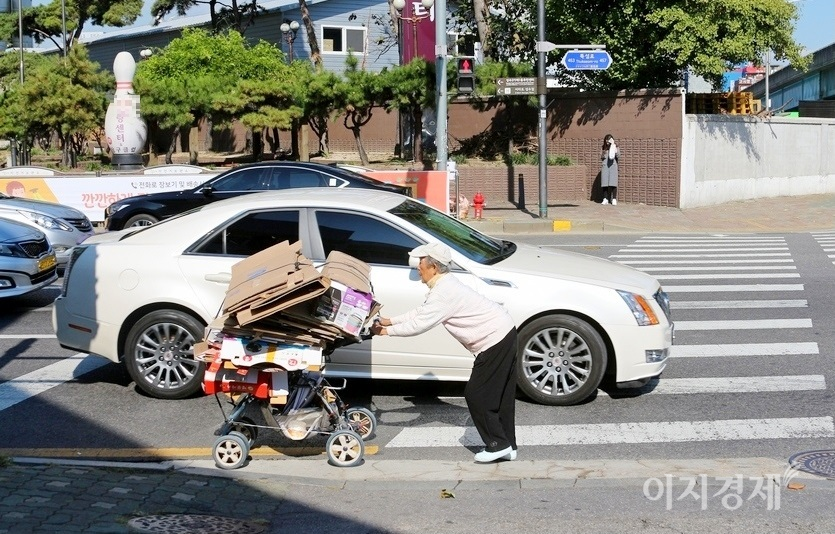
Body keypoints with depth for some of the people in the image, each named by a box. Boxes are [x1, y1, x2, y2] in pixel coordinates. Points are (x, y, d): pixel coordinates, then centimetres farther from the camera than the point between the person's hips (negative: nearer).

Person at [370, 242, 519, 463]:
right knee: (500, 395, 14)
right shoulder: (445, 285, 14)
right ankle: (507, 446, 20)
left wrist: (387, 331, -7)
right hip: (504, 336, 10)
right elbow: (421, 312, 21)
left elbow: (419, 324, -19)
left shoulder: (444, 293, -19)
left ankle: (498, 445, 4)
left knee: (476, 395, -2)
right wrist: (390, 321, 18)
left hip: (494, 342, -10)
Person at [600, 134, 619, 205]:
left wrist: (613, 145, -15)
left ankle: (614, 199, -8)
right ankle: (605, 199, 2)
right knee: (604, 183, -2)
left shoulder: (615, 147, 5)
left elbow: (618, 154, -11)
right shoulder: (604, 148, 14)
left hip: (613, 166, -3)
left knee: (613, 183, -9)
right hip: (604, 166, 3)